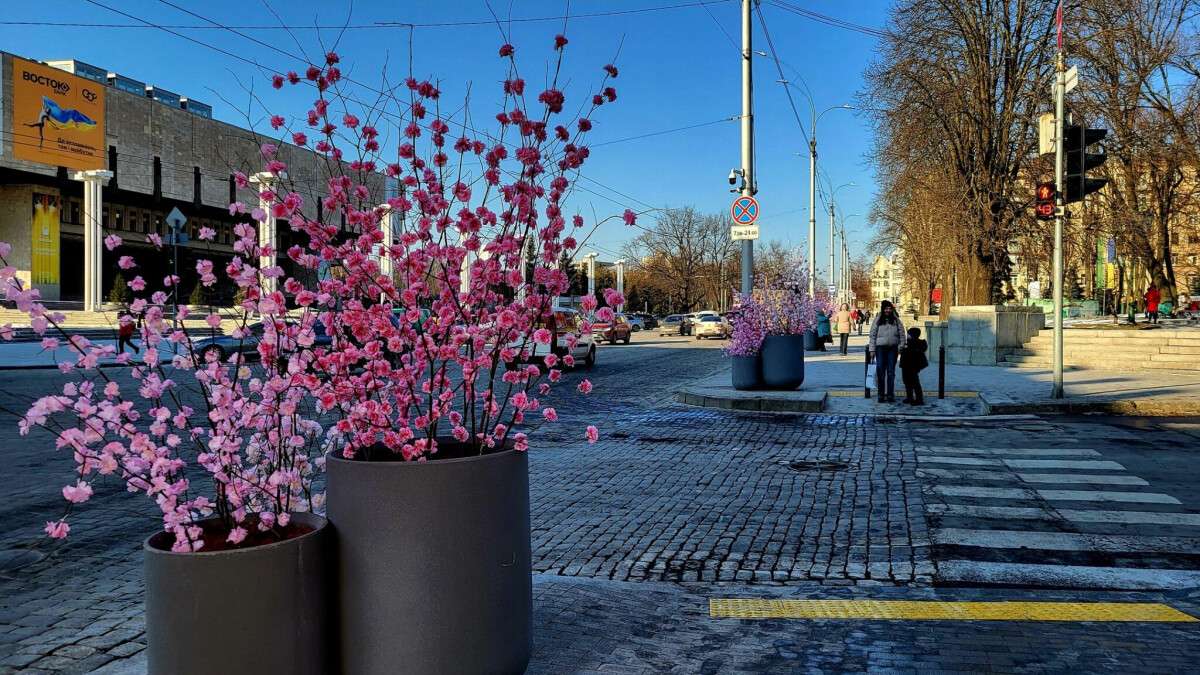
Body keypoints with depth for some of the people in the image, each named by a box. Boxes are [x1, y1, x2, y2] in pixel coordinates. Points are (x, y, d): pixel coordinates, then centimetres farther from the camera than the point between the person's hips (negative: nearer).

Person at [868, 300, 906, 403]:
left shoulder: (896, 320, 8)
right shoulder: (877, 321, 4)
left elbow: (902, 335, 8)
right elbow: (872, 335, 4)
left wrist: (900, 347, -2)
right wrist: (872, 350, -1)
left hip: (893, 348, 1)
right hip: (880, 348, -1)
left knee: (891, 372, 5)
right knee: (880, 372, -1)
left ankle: (890, 395, 10)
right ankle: (881, 395, 6)